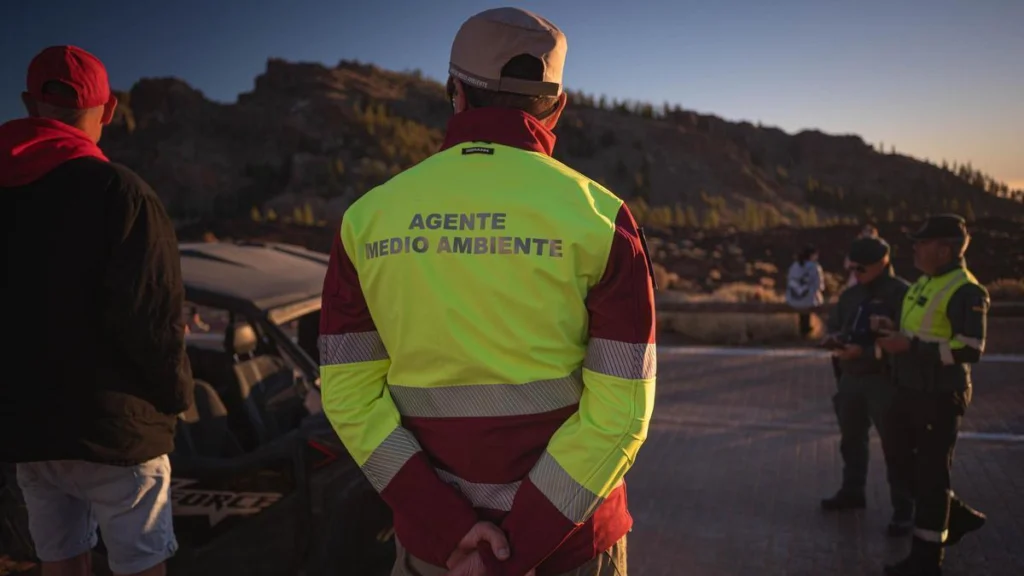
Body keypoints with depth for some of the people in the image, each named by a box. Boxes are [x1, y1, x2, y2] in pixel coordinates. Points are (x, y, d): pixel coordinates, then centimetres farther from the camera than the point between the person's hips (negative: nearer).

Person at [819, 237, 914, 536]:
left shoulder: (902, 293, -13)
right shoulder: (851, 294, 10)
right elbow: (834, 323, 21)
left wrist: (864, 352, -27)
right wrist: (834, 338, -2)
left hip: (884, 379, -7)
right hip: (851, 377, 8)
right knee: (851, 438, 19)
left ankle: (903, 510, 11)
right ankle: (852, 492, 36)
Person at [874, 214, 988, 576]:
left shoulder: (965, 291, -18)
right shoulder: (926, 282, 10)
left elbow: (970, 350, -24)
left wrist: (910, 345, -25)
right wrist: (895, 329, 4)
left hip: (940, 398, -9)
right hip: (910, 392, 9)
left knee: (931, 476, 2)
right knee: (899, 463, 17)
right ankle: (958, 516, 36)